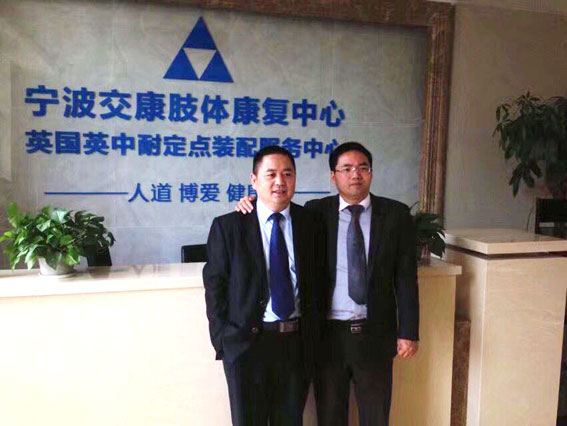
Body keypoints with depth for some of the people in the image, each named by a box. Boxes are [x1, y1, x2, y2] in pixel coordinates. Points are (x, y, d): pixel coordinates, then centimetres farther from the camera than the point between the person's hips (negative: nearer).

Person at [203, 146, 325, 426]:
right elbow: (214, 286, -3)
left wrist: (312, 331, 3)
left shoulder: (311, 223, 1)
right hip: (246, 341, -2)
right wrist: (222, 339, -7)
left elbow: (317, 279, 8)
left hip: (297, 341, 3)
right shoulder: (227, 226, -6)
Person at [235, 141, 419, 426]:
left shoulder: (396, 214, 0)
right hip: (328, 334, 0)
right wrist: (253, 204, -8)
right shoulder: (316, 212, 0)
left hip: (374, 335, 0)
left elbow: (406, 277, -1)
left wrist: (408, 332, -4)